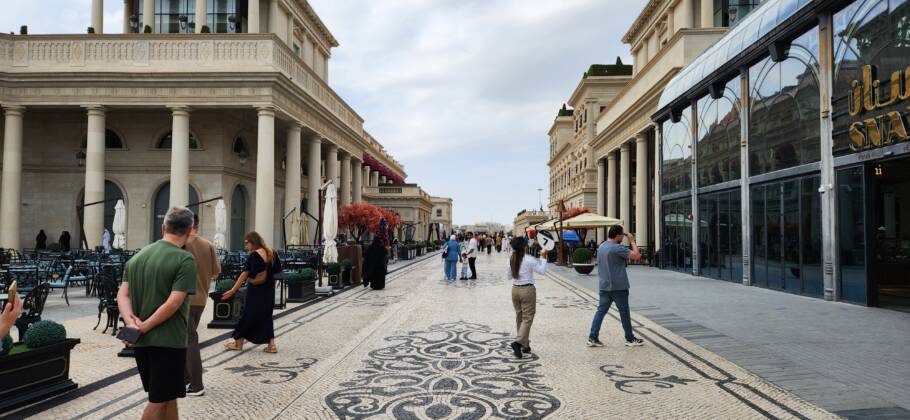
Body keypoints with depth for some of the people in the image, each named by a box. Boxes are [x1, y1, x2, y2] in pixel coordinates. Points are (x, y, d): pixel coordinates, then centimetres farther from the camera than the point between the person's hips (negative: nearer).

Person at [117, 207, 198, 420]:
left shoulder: (137, 257, 10)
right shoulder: (185, 260, -13)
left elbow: (123, 295, 3)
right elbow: (174, 303, -20)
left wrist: (131, 321, -9)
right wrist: (145, 326, -13)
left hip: (141, 341, 7)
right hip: (168, 339, -7)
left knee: (167, 396, 18)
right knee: (159, 400, 4)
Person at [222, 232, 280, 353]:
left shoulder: (254, 255, -16)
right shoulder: (271, 253, 3)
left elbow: (245, 274, -17)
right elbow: (275, 270, 11)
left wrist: (233, 290, -15)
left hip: (256, 290, -6)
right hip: (269, 290, 6)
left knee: (248, 314, 7)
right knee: (266, 315, 13)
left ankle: (238, 342, 22)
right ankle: (271, 344, 8)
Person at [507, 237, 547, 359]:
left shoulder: (511, 259, 2)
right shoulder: (529, 259, -14)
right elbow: (542, 270, -9)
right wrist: (543, 258, 1)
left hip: (515, 289, 6)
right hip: (527, 290, -6)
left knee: (519, 317, 15)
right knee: (528, 318, -1)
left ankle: (525, 345, 23)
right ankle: (518, 342, -18)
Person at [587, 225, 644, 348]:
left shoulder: (601, 247, 10)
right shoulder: (617, 248, -18)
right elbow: (636, 256, -20)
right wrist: (632, 241, -10)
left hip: (604, 286, 7)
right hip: (618, 287, -7)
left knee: (601, 310, 6)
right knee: (624, 312, 6)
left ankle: (592, 338, 2)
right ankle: (630, 339, 17)